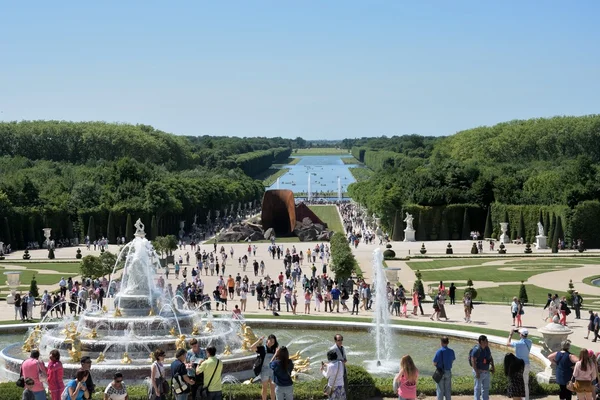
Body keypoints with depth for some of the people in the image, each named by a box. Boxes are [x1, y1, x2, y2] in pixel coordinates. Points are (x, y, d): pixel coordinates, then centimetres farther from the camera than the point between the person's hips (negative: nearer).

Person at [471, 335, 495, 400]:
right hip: (479, 372, -8)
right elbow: (473, 361, -21)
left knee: (486, 388, 14)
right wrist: (477, 372, -23)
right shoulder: (476, 349, -17)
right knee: (478, 388, 1)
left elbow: (490, 358, 21)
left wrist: (492, 366, 7)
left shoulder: (487, 348, 7)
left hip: (486, 372, 8)